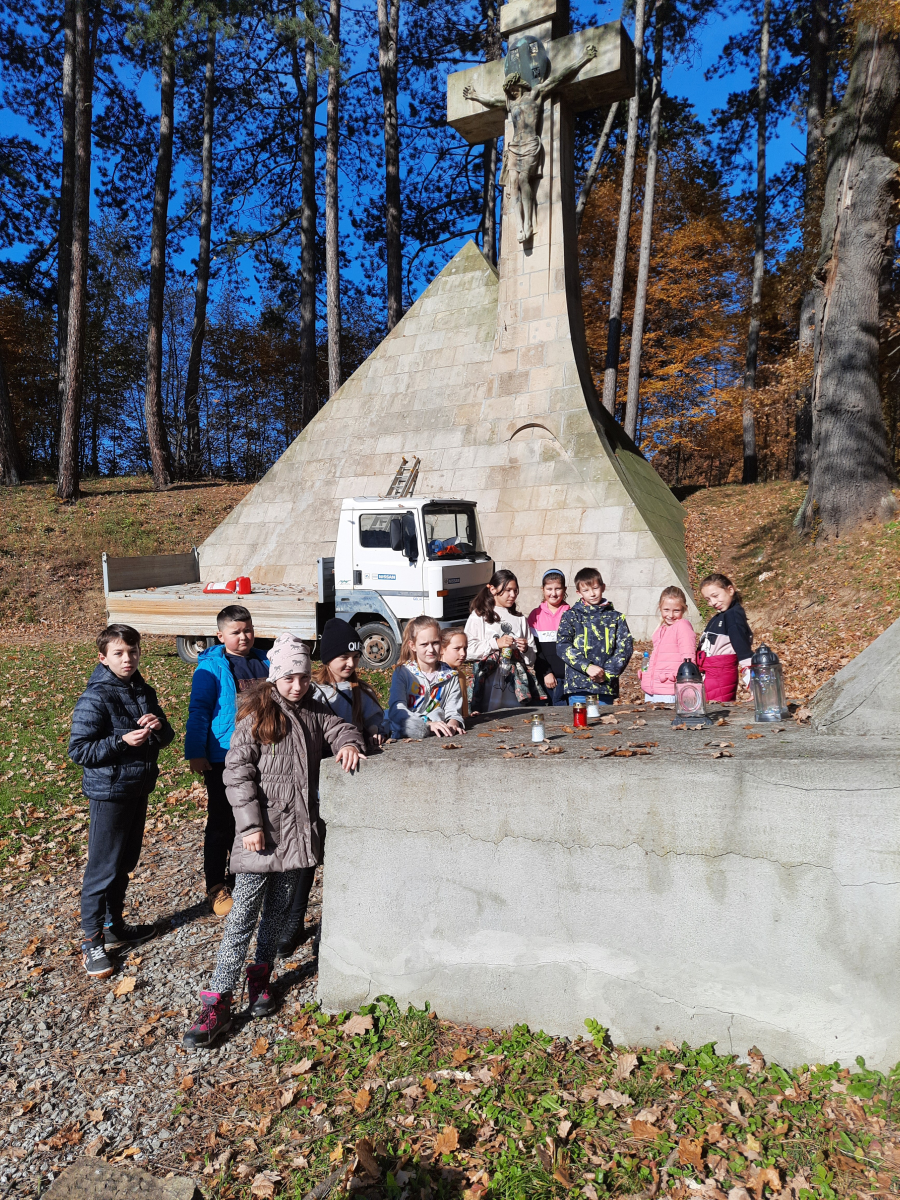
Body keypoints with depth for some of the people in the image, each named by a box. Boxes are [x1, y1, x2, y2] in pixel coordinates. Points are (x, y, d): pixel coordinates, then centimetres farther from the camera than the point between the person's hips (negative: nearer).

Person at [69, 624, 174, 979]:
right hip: (109, 792, -7)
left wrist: (158, 727, -12)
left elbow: (167, 737, 11)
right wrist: (122, 741, -27)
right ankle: (92, 940, 16)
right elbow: (78, 749, -17)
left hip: (139, 788, 7)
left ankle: (114, 926, 34)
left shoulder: (144, 692, 6)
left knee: (126, 862, 18)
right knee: (103, 867, 2)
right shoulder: (95, 698, -16)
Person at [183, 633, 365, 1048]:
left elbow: (341, 728, 11)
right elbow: (237, 772, -11)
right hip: (262, 830, -5)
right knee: (244, 913, -2)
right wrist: (250, 824, -16)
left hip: (298, 828, 5)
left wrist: (349, 743, -14)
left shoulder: (314, 712, 6)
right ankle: (217, 1002, 6)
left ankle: (261, 975, 35)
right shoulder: (257, 715, -9)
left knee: (279, 908, 16)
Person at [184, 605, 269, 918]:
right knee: (221, 823, 5)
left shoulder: (264, 663, 5)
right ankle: (217, 887, 18)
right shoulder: (211, 667, -10)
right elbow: (199, 711, -10)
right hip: (223, 757, -5)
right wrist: (195, 753, -13)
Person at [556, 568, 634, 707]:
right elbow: (562, 646, -5)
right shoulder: (570, 616, 8)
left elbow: (626, 647, 3)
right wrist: (587, 666, -17)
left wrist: (607, 673, -10)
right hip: (578, 686, -1)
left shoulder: (616, 618, 12)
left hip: (606, 686, 1)